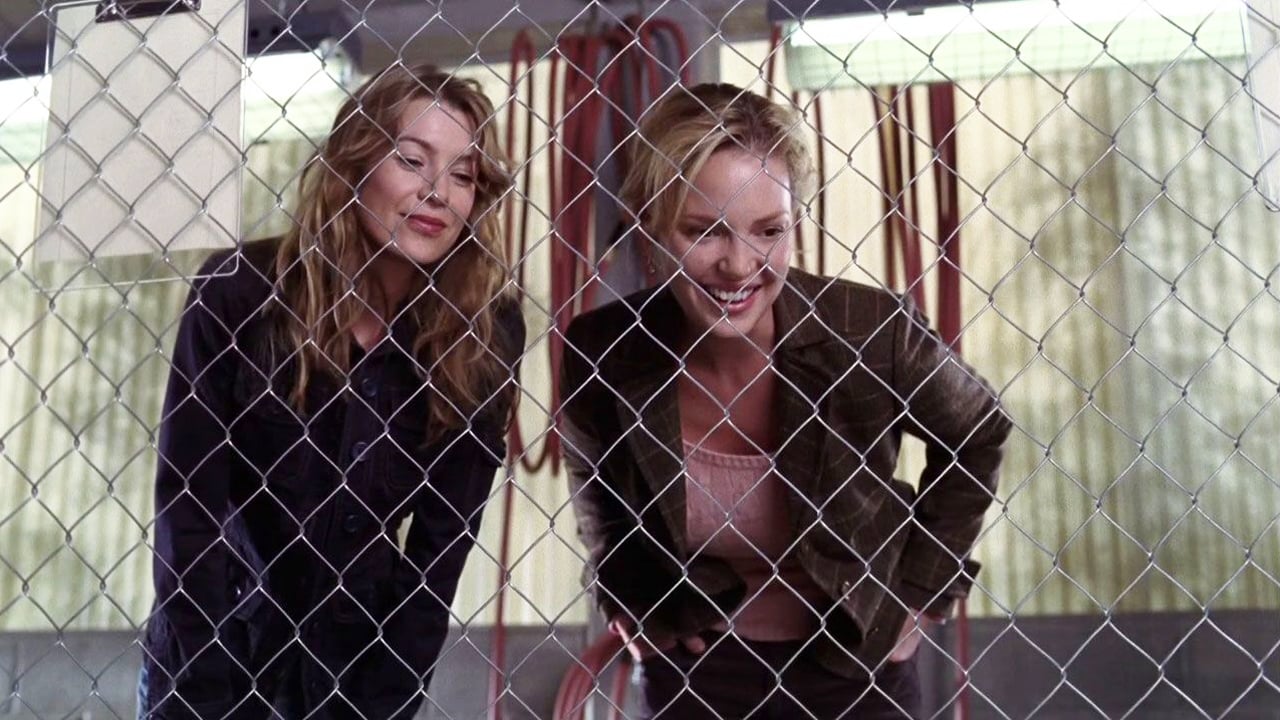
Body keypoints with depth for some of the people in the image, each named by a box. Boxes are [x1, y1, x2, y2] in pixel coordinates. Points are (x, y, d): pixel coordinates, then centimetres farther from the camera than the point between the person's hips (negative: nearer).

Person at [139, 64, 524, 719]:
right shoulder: (237, 290, -16)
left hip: (355, 653, 1)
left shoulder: (484, 330, -11)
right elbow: (186, 500, -14)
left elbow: (445, 530, -9)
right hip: (214, 645, -1)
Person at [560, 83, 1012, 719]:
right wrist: (626, 606, 4)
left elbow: (977, 435, -3)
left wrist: (919, 590, -3)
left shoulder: (874, 330, -23)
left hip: (857, 665, 0)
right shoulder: (602, 353, -19)